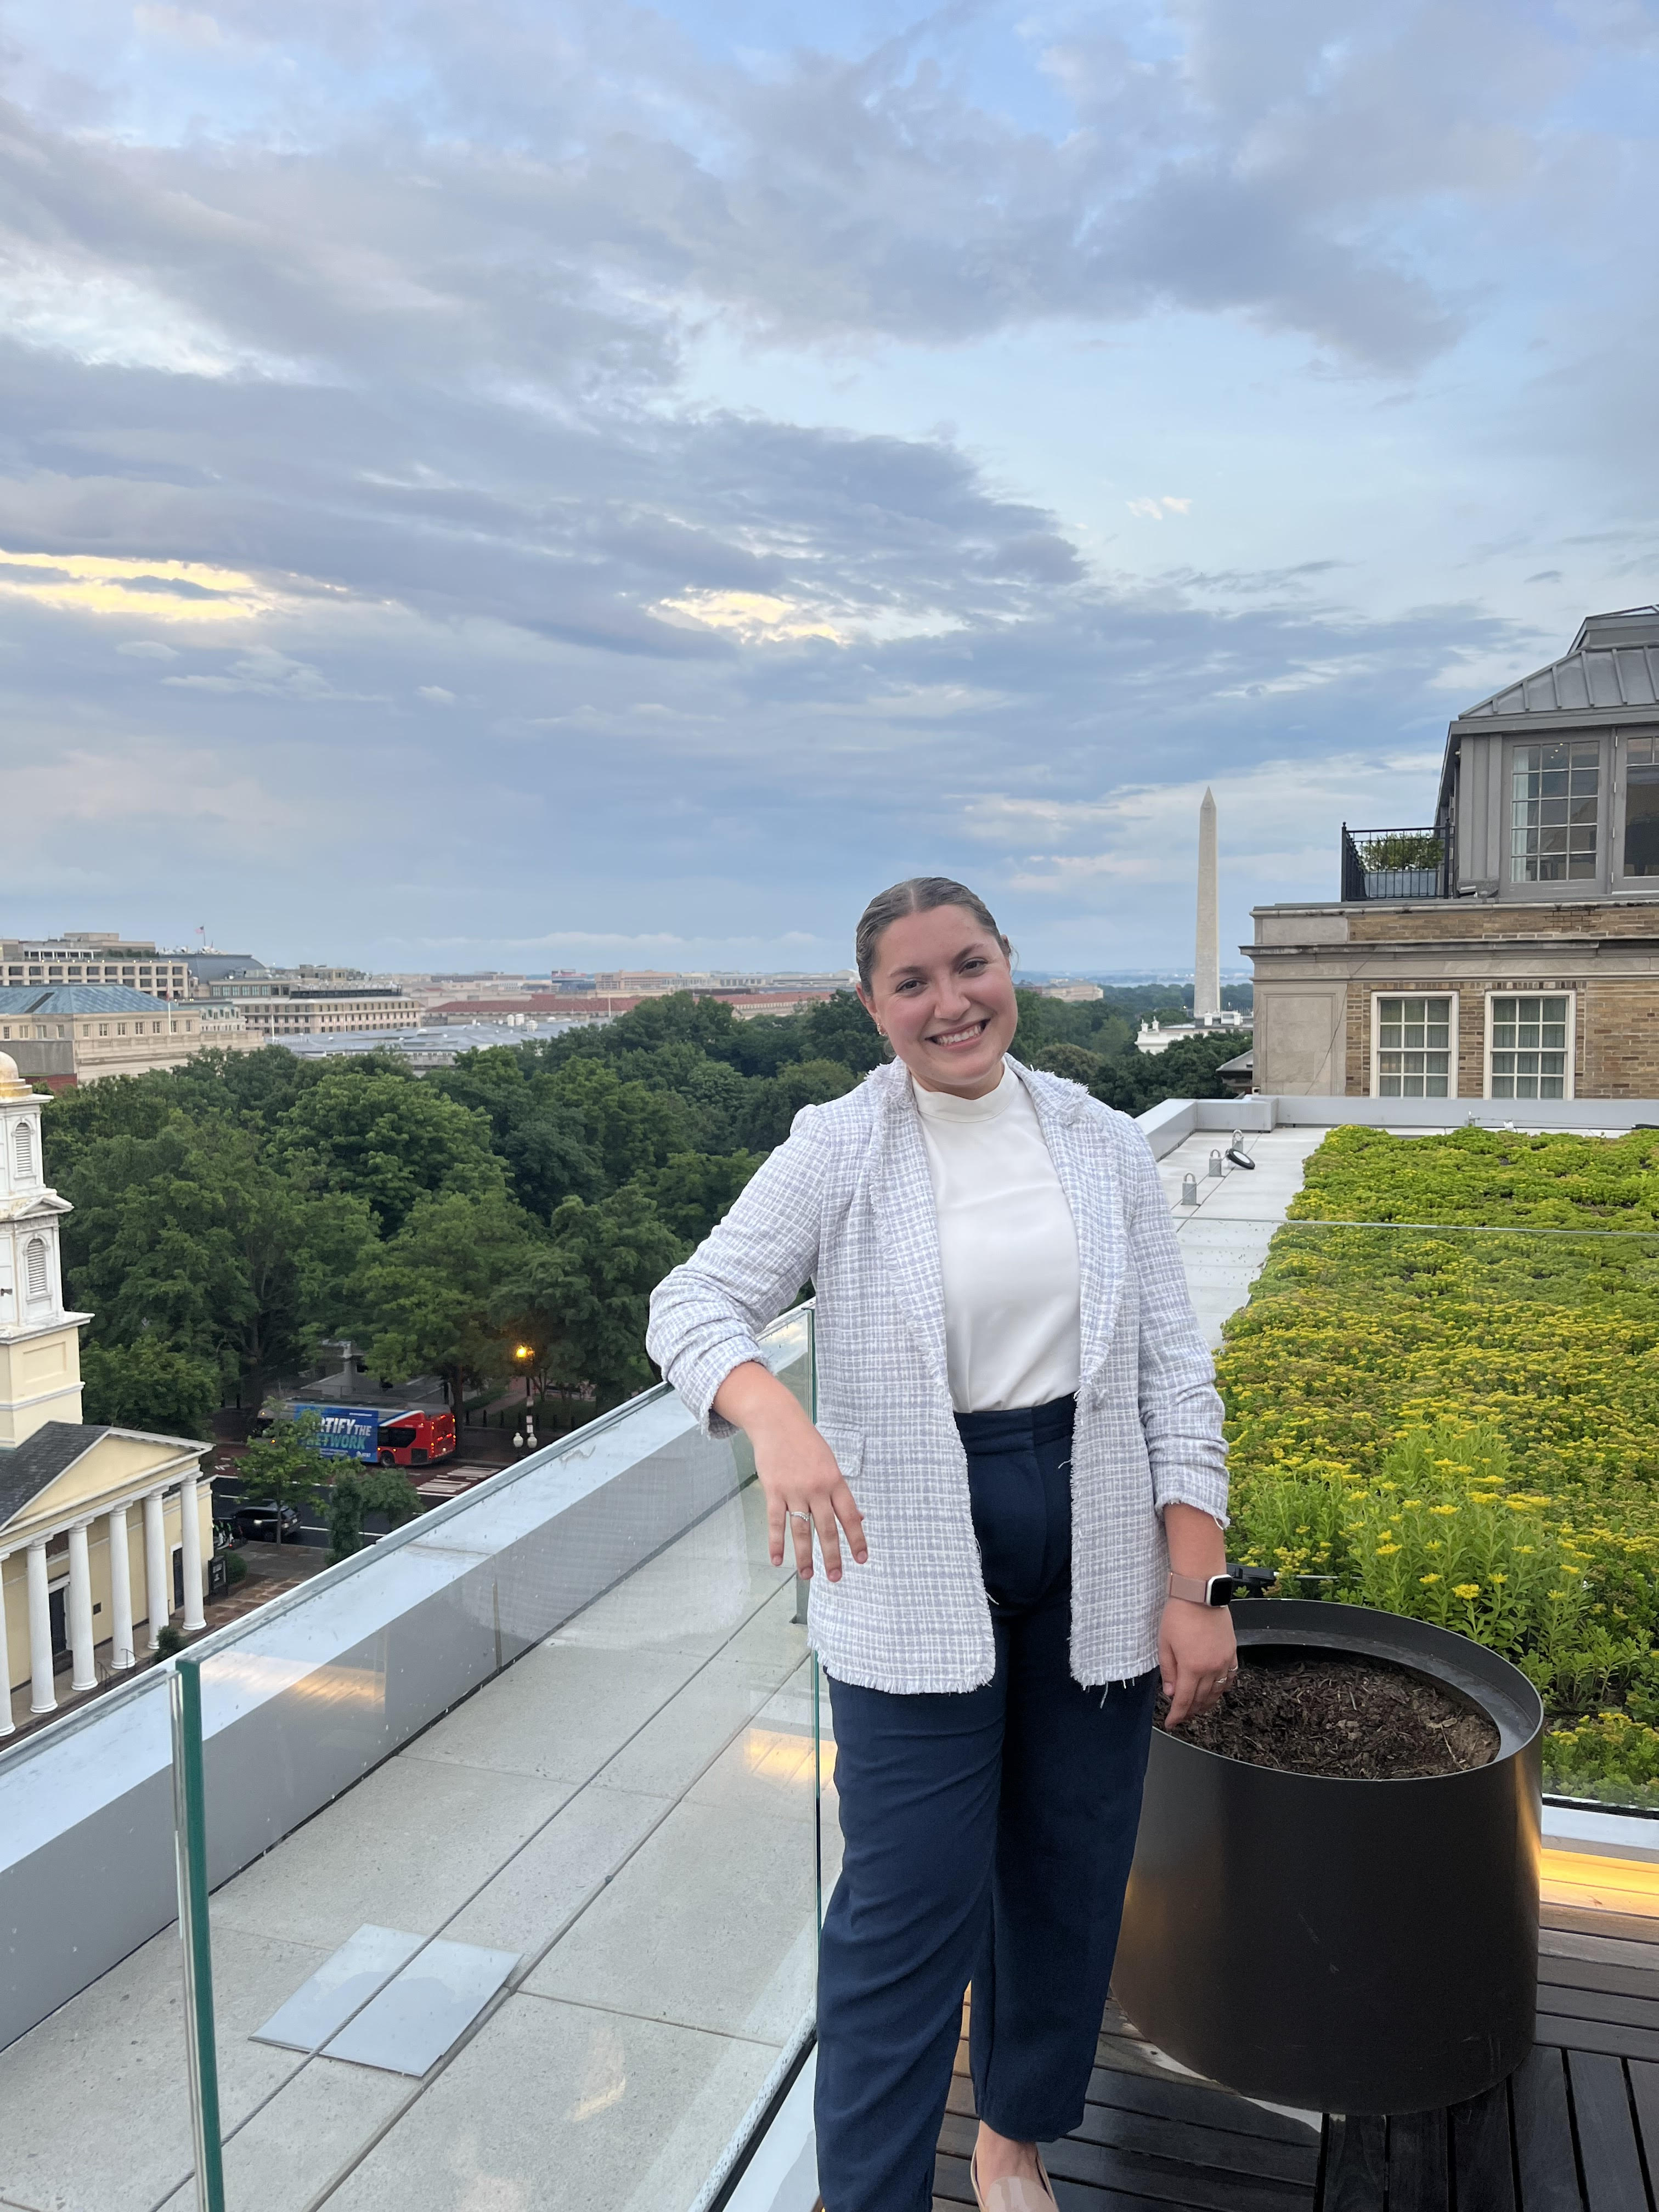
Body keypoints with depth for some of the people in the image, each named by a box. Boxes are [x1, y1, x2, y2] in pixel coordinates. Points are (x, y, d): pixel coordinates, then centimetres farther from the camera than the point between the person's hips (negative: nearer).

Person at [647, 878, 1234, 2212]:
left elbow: (1175, 1370, 1)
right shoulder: (836, 1153, -8)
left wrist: (1198, 1587, -4)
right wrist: (777, 1418, -35)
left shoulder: (1103, 1148, 0)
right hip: (916, 1567, -3)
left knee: (1072, 1868, 18)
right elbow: (693, 1304, -14)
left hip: (1095, 1560, 4)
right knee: (909, 1900, 2)